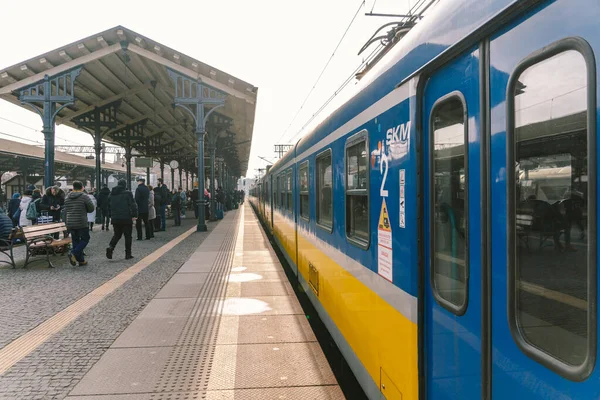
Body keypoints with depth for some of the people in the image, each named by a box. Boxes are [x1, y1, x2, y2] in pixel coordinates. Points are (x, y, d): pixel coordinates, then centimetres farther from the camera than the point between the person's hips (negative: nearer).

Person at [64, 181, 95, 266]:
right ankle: (73, 253, -12)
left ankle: (81, 260, 14)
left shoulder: (67, 198, 8)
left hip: (70, 223, 6)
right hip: (81, 223, -5)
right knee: (85, 239, 8)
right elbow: (91, 209, -4)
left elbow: (66, 210, 13)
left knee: (75, 241, 11)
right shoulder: (85, 197, -9)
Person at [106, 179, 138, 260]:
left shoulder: (111, 194, 9)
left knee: (117, 234, 17)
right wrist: (134, 215, -11)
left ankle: (110, 247, -8)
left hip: (115, 218, 5)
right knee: (128, 236, 4)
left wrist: (110, 216, 22)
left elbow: (108, 205, 16)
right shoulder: (128, 193, -8)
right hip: (126, 218, -5)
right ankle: (128, 254, 6)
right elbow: (133, 205, -14)